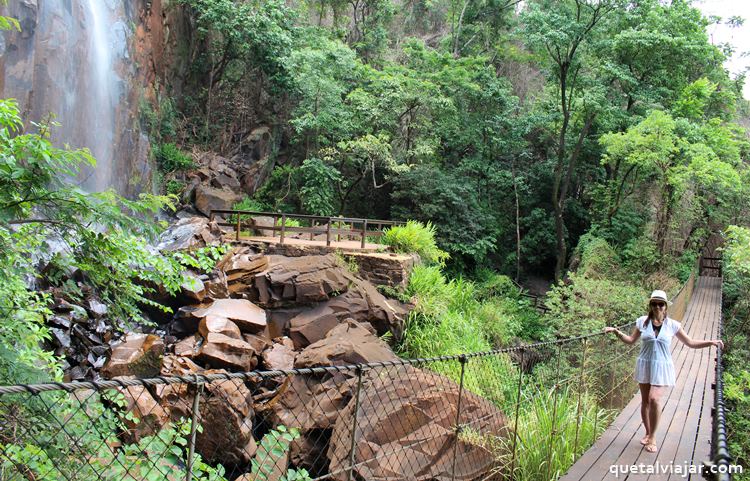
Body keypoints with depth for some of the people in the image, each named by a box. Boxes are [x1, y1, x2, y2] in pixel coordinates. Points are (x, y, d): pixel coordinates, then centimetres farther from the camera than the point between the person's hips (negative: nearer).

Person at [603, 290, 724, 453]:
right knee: (645, 401, 9)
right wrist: (616, 331, -3)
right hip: (644, 365, 2)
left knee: (654, 399, -18)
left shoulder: (672, 325, -4)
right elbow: (631, 340, 9)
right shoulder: (642, 321, -1)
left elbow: (690, 343, 4)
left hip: (662, 368, -2)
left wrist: (710, 342, -7)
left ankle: (652, 437, 0)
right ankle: (648, 433, 30)